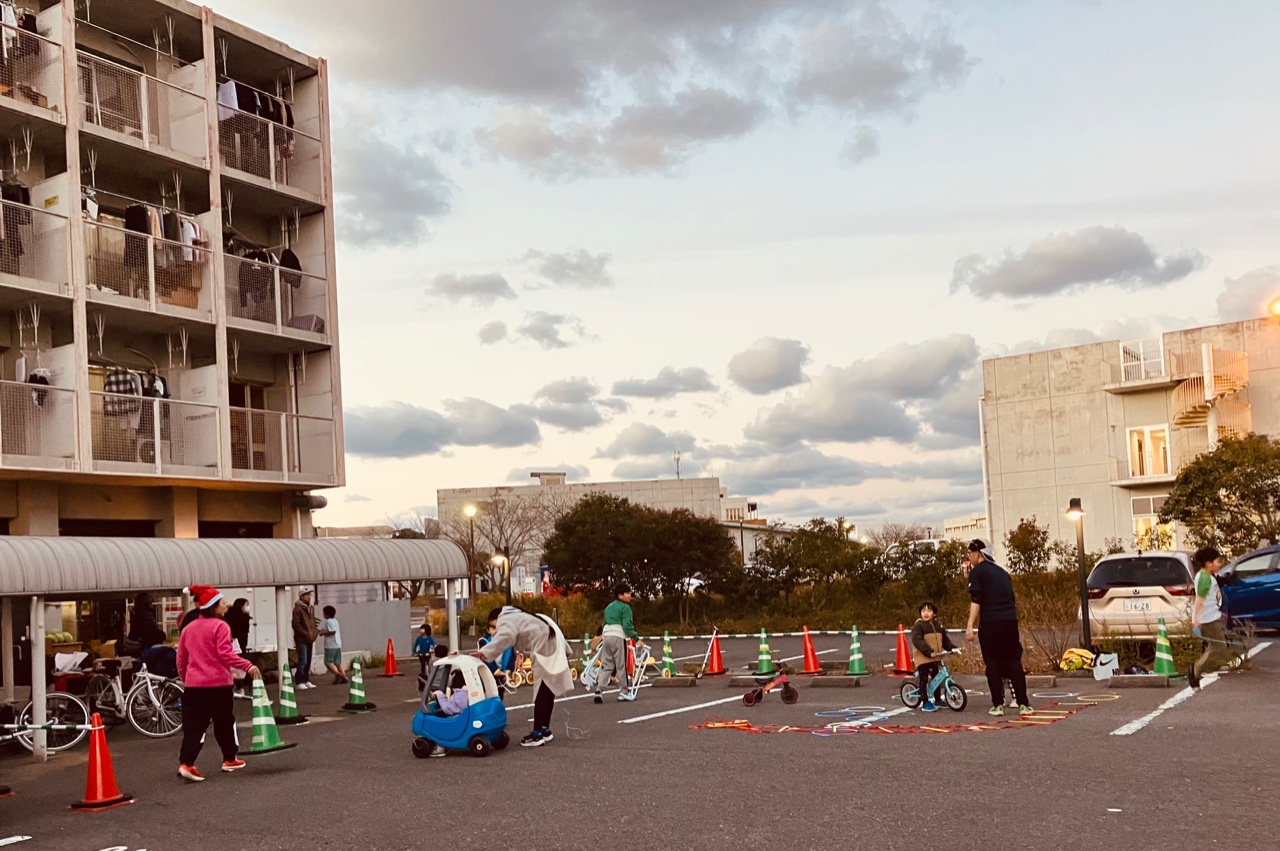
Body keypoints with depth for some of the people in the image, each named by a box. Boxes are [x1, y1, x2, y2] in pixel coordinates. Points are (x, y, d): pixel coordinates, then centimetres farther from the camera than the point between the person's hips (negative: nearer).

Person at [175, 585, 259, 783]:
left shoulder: (188, 628, 11)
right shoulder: (220, 626, -8)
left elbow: (181, 658, 16)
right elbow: (225, 653, -19)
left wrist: (184, 677, 30)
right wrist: (248, 666, -19)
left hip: (194, 685, 5)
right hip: (218, 684, -5)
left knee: (193, 726, 2)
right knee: (224, 722, 12)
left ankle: (186, 764, -12)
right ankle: (229, 759, 24)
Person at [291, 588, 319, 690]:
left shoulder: (311, 608, 14)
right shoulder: (298, 608, -10)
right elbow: (296, 624, -14)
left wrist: (316, 630, 4)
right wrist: (306, 634, -19)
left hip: (309, 639, 7)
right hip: (301, 639, -7)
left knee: (308, 661, 11)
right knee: (303, 661, -8)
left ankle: (306, 681, 18)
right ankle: (299, 682, -2)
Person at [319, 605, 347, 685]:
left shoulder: (328, 621, -12)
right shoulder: (335, 620, 16)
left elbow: (333, 631, -23)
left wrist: (323, 633, -12)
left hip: (330, 646, -9)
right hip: (338, 645, 9)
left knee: (328, 662, -7)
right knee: (337, 663, 12)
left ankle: (338, 674, -20)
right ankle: (344, 677, 6)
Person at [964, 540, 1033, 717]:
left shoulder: (977, 572, 0)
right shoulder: (1002, 571, 20)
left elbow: (976, 601, -11)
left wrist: (970, 625, -14)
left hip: (990, 623, -5)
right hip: (1010, 620, 5)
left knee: (993, 664, 3)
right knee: (1014, 662, 8)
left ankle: (998, 705, 2)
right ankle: (1023, 704, 3)